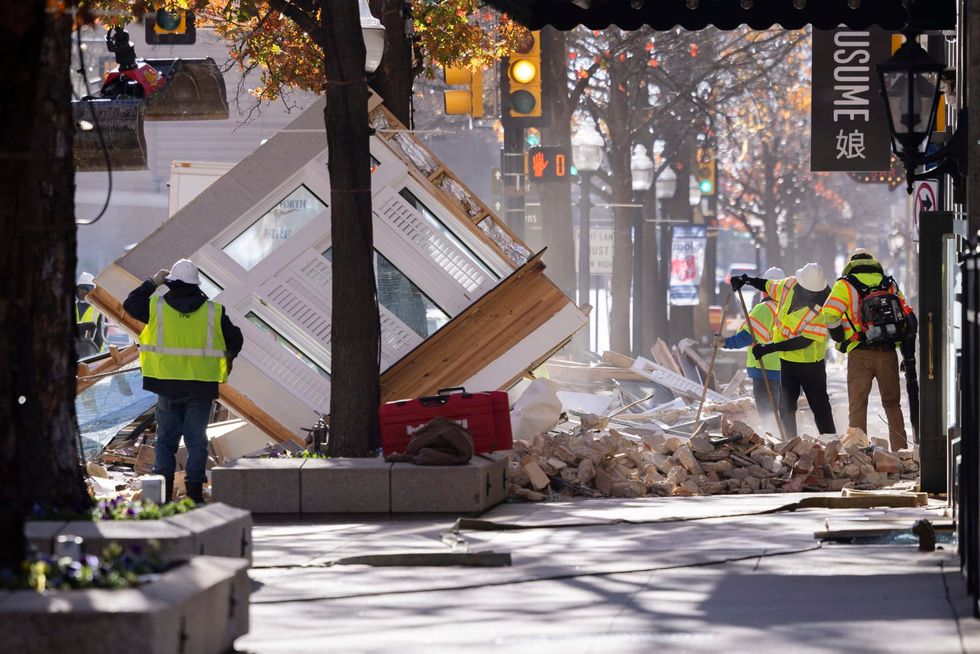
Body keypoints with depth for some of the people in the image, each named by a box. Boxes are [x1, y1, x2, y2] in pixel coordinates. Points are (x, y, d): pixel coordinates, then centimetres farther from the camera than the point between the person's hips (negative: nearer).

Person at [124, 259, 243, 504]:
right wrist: (228, 360, 24)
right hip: (201, 387, 0)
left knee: (166, 438, 10)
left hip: (168, 386, 0)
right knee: (196, 439, 6)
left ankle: (164, 491, 6)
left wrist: (152, 283, 20)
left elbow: (130, 304, 13)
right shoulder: (213, 311, -2)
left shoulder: (157, 307, -3)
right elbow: (235, 340, 4)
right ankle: (194, 490, 3)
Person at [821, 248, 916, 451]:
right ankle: (900, 450, 9)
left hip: (860, 354, -3)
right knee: (892, 404, 14)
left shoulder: (845, 285, 4)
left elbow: (830, 313, -10)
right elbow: (908, 319, 11)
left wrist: (840, 340, 4)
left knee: (857, 406, 3)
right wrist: (909, 356, 15)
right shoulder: (890, 285, 15)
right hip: (888, 353, 3)